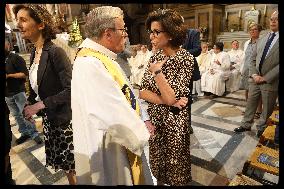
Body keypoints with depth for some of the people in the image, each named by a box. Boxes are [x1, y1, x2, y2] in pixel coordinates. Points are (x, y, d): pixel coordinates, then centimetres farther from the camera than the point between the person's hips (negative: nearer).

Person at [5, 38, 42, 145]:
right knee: (17, 116, 12)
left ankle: (34, 133, 8)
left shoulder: (16, 58, -8)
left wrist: (9, 75, -19)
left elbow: (25, 74, -15)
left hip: (19, 92, -7)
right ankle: (25, 133, 23)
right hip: (7, 94, 7)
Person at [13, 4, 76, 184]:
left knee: (73, 166, 9)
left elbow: (71, 89, -23)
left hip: (63, 118, -7)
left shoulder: (55, 52, -18)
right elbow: (37, 85, 14)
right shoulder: (34, 52, 7)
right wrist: (30, 105, -1)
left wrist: (40, 105, -18)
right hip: (48, 118, 7)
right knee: (64, 165, 20)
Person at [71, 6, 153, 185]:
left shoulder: (105, 57, 4)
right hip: (106, 147, -9)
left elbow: (127, 91, 9)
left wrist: (144, 119, 2)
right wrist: (142, 135, -14)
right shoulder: (89, 65, -28)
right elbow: (115, 116, -30)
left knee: (133, 175, 25)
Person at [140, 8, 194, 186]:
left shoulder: (186, 59, -16)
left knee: (177, 172, 17)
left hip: (175, 123, -5)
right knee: (158, 169, 23)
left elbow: (171, 98, -24)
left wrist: (157, 71, -19)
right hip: (155, 120, 5)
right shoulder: (155, 57, 1)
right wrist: (166, 101, -19)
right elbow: (143, 91, -6)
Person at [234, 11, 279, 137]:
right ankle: (246, 125, 28)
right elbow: (253, 60, 10)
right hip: (255, 79, 5)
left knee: (267, 108, 10)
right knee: (250, 104, 13)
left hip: (270, 82, -4)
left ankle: (262, 128, 29)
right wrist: (254, 74, -5)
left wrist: (265, 78, -16)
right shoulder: (261, 40, 11)